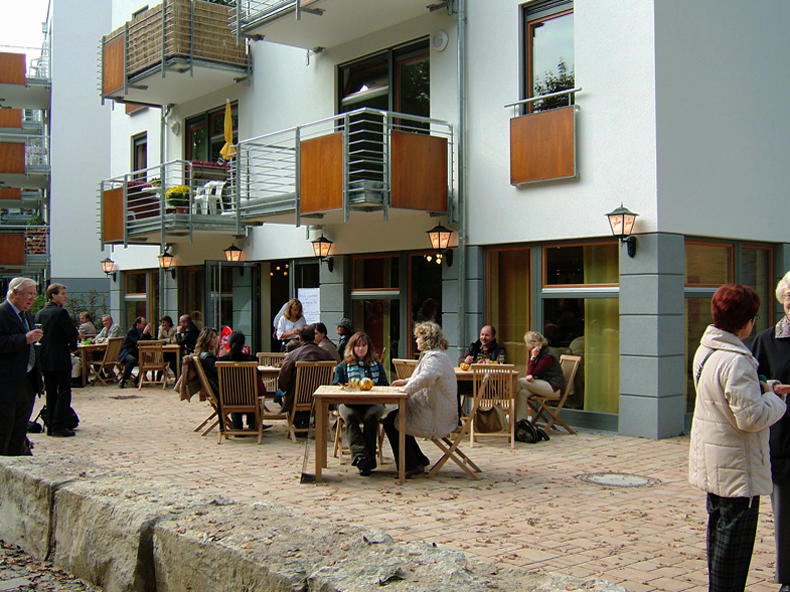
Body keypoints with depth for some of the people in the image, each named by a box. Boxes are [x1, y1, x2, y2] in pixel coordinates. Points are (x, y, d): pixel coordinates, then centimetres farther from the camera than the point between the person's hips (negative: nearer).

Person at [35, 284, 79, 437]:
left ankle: (50, 426, 15)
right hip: (60, 359, -7)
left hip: (44, 359, 7)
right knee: (64, 392, 0)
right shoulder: (61, 312, -14)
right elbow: (72, 334, -14)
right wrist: (72, 345, 5)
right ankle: (59, 427, -2)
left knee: (51, 393, 13)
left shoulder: (40, 313, 8)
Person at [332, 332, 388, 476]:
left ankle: (368, 457, -31)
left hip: (372, 403, 0)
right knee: (349, 415, -35)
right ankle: (360, 454, -46)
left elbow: (384, 386, 13)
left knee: (371, 415, -35)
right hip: (349, 402, 0)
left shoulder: (377, 365, 23)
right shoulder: (343, 366, 20)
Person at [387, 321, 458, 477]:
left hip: (435, 419, -11)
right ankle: (418, 459, 19)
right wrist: (406, 382, 23)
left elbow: (427, 377, -40)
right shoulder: (438, 355, 18)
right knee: (393, 416, 18)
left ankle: (411, 465, 1)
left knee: (390, 422, -6)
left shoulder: (434, 357, -18)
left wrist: (407, 389, -28)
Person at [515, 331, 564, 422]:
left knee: (520, 382, -18)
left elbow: (532, 373, -14)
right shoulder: (537, 354, 13)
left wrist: (533, 357, -13)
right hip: (544, 385, 8)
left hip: (554, 388, -8)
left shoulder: (548, 356, -15)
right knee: (522, 393, -18)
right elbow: (529, 373, 6)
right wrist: (529, 376, -17)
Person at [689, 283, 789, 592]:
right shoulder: (736, 361, -25)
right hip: (737, 466, -10)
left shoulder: (705, 350, 6)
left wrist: (763, 388, 7)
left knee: (718, 528, 21)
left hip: (712, 462, 10)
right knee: (735, 534, 1)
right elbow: (751, 417, -26)